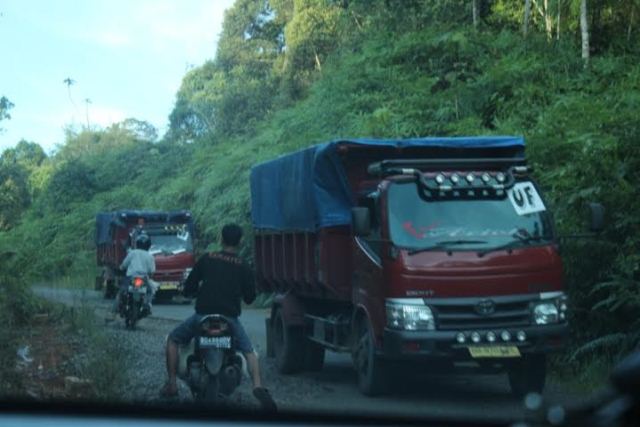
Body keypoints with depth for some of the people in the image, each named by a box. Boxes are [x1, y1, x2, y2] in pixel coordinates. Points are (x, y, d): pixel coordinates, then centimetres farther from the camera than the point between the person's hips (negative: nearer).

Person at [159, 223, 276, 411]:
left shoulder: (206, 260, 5)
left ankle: (171, 384, 12)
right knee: (249, 351, 17)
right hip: (230, 318, 1)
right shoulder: (243, 267, 6)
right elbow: (250, 297, 11)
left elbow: (188, 289, 9)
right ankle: (258, 387, -10)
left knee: (173, 339, 22)